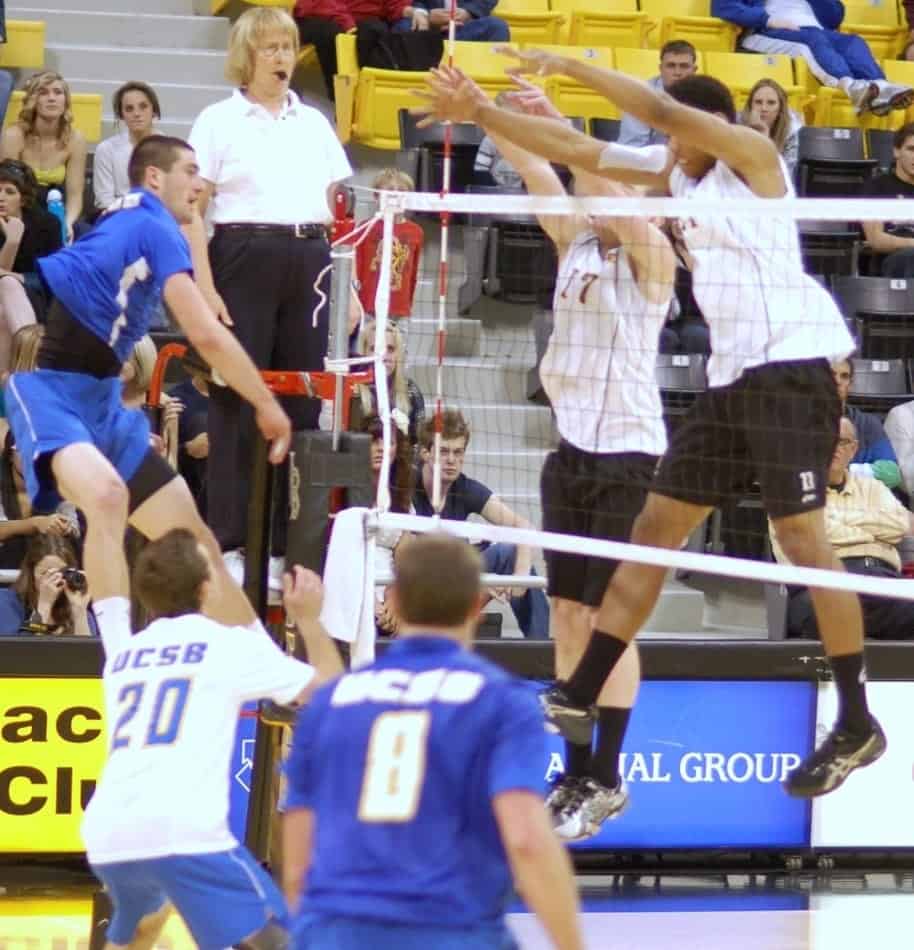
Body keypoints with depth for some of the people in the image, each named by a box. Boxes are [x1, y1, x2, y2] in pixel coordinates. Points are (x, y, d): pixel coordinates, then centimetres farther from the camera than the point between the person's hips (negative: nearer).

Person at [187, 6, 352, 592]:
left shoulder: (314, 124, 16)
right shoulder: (219, 121, 2)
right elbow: (192, 211, -2)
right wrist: (205, 286, -12)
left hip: (309, 262, 4)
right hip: (244, 257, -4)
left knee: (302, 400, 2)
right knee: (238, 401, -5)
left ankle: (286, 543, 7)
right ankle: (229, 543, -2)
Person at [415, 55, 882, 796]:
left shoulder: (754, 154, -6)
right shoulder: (676, 171, 15)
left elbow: (662, 111, -19)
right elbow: (575, 149, 15)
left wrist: (569, 67, -15)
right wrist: (478, 112, 10)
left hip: (792, 368, -9)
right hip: (730, 377, 9)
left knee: (803, 537, -12)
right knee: (656, 526, 7)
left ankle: (857, 725, -7)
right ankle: (580, 695, 10)